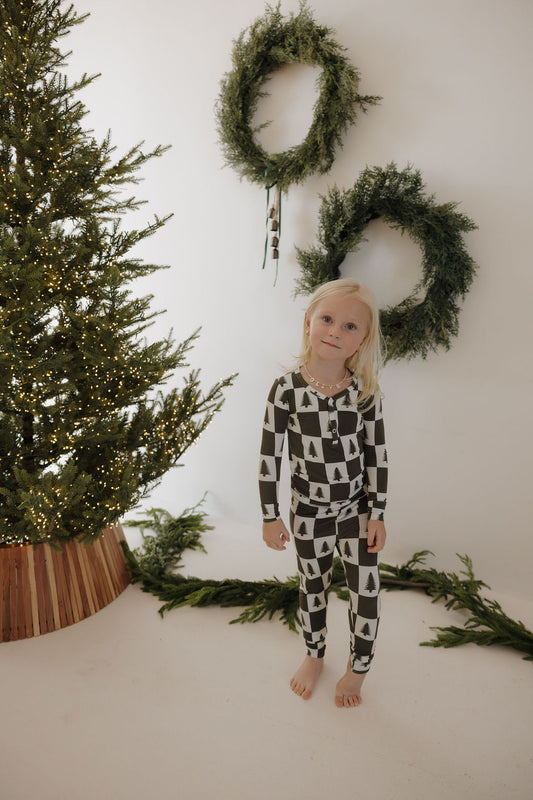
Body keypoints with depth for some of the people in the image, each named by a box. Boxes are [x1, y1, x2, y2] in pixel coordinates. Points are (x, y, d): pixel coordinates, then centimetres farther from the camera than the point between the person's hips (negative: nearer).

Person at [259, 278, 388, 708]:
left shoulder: (365, 391, -12)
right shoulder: (286, 389, -17)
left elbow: (377, 454, -5)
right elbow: (270, 455, -10)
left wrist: (378, 514, -3)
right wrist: (271, 516, -6)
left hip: (357, 507, 1)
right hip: (309, 510, 0)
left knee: (365, 590, 8)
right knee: (313, 586, 20)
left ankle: (358, 668, 35)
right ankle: (315, 655, 46)